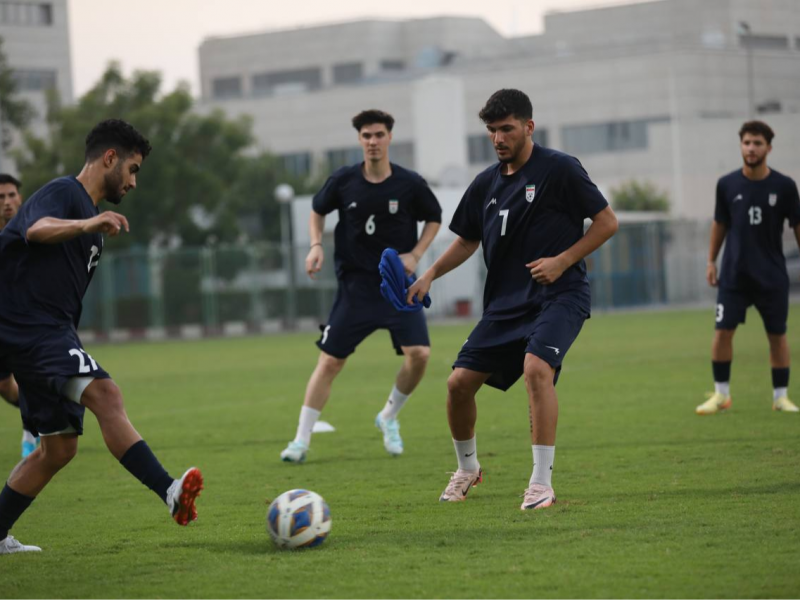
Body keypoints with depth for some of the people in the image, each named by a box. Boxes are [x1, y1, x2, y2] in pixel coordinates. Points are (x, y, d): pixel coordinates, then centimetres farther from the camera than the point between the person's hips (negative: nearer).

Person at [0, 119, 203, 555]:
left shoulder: (89, 214, 24)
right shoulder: (63, 192, -7)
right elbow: (37, 229, -31)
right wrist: (89, 225, -46)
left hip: (52, 335, 11)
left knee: (59, 447, 11)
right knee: (104, 394, -27)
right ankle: (170, 493, -40)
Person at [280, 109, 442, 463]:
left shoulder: (410, 184, -6)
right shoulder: (343, 181, -5)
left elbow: (434, 218, 11)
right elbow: (318, 211, 14)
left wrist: (415, 254, -3)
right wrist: (316, 245, -3)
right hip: (355, 285, 0)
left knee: (419, 353, -16)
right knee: (330, 361, -3)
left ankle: (389, 417, 11)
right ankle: (302, 440, 7)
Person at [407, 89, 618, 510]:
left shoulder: (559, 169, -7)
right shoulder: (487, 184, 10)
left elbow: (606, 222, -4)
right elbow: (467, 240, 22)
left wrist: (563, 260, -14)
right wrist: (430, 276, 7)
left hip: (559, 296, -6)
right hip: (505, 301, 6)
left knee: (536, 367, -31)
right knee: (459, 382, -1)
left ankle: (541, 483, -25)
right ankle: (467, 468, 27)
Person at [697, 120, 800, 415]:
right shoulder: (727, 184, 0)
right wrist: (711, 261, 9)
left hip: (772, 277, -1)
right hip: (733, 274, 1)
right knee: (723, 331, -5)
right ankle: (721, 395, 6)